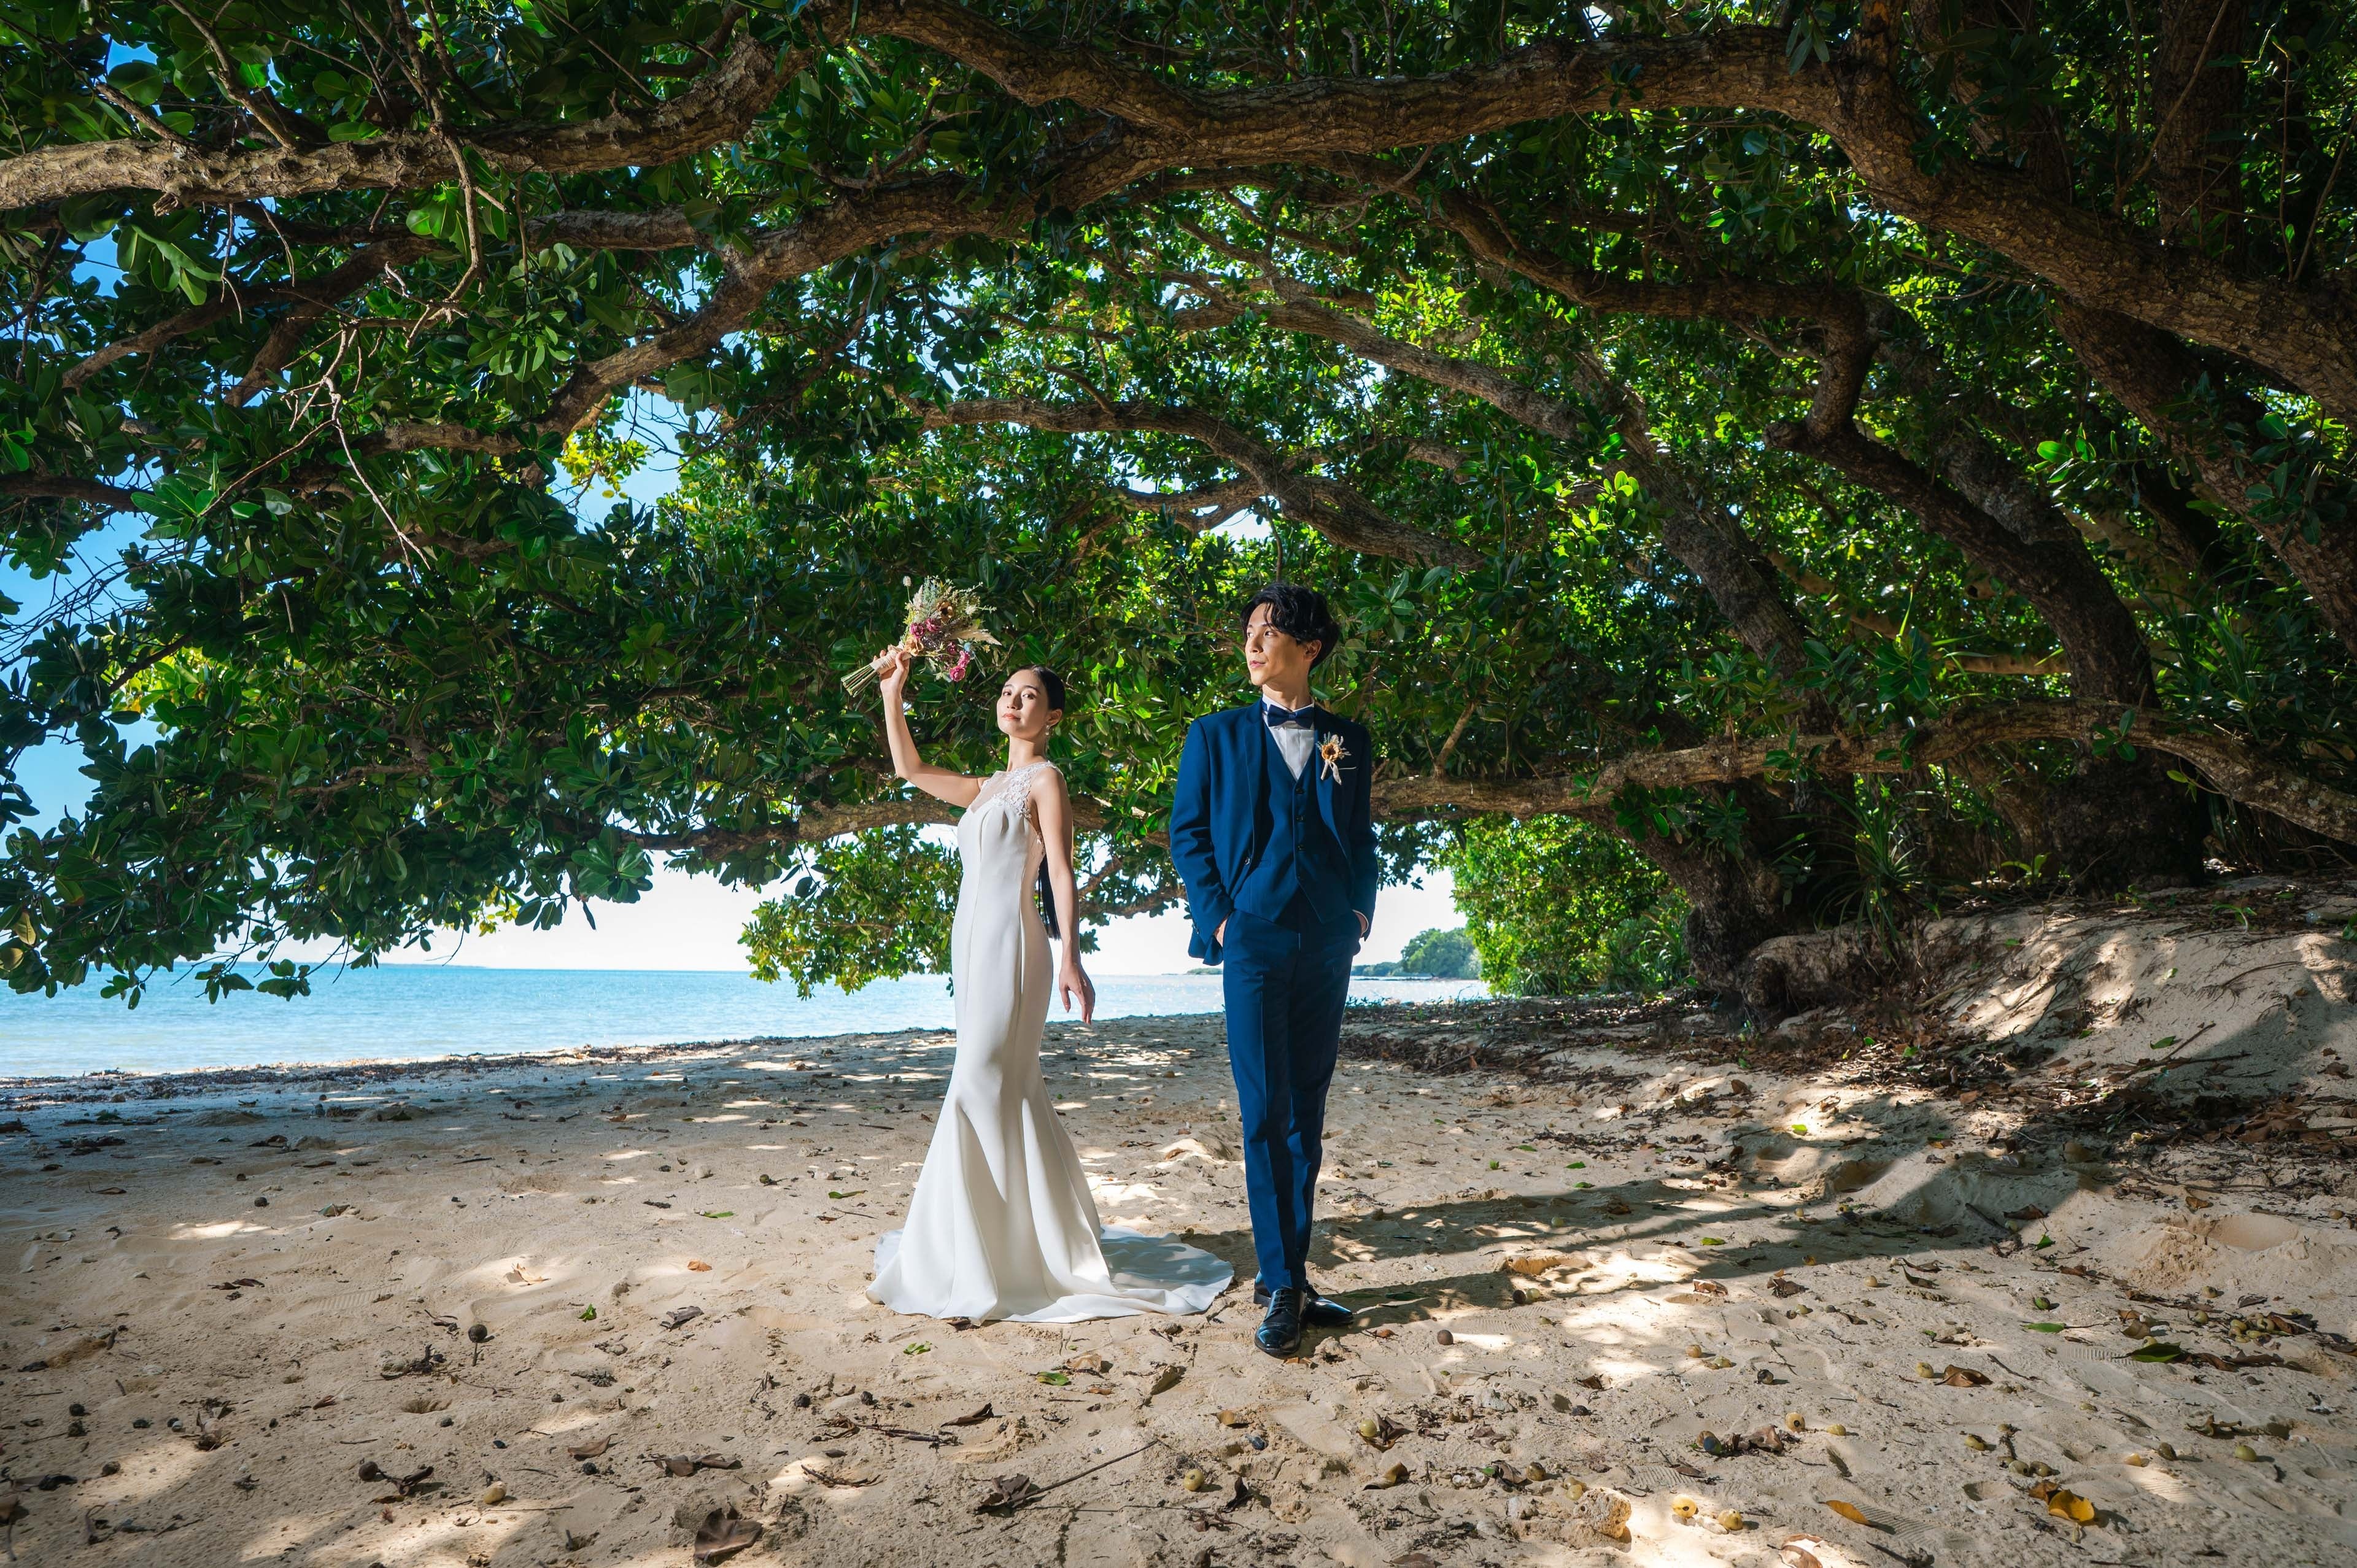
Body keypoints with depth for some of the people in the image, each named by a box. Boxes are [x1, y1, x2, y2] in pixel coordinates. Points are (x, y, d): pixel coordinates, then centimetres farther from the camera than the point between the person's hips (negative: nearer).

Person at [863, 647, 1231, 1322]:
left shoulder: (1045, 778, -2)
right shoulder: (988, 789, 20)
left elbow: (1061, 870, -11)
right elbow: (910, 769, 28)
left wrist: (1070, 954, -20)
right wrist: (892, 694, 22)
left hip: (1010, 941, -8)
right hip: (971, 942, 8)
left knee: (981, 1091, -11)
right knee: (1011, 1093, 10)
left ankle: (975, 1261, -6)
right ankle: (1032, 1239, 19)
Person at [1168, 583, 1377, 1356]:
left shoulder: (1347, 741, 13)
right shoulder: (1216, 735, 8)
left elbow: (1361, 837, 17)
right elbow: (1186, 831, 6)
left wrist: (1362, 910, 2)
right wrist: (1217, 914, -5)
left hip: (1327, 945, 3)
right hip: (1254, 942, -2)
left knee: (1306, 1117, 8)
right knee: (1265, 1116, -6)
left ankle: (1289, 1275, 17)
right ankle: (1282, 1287, 0)